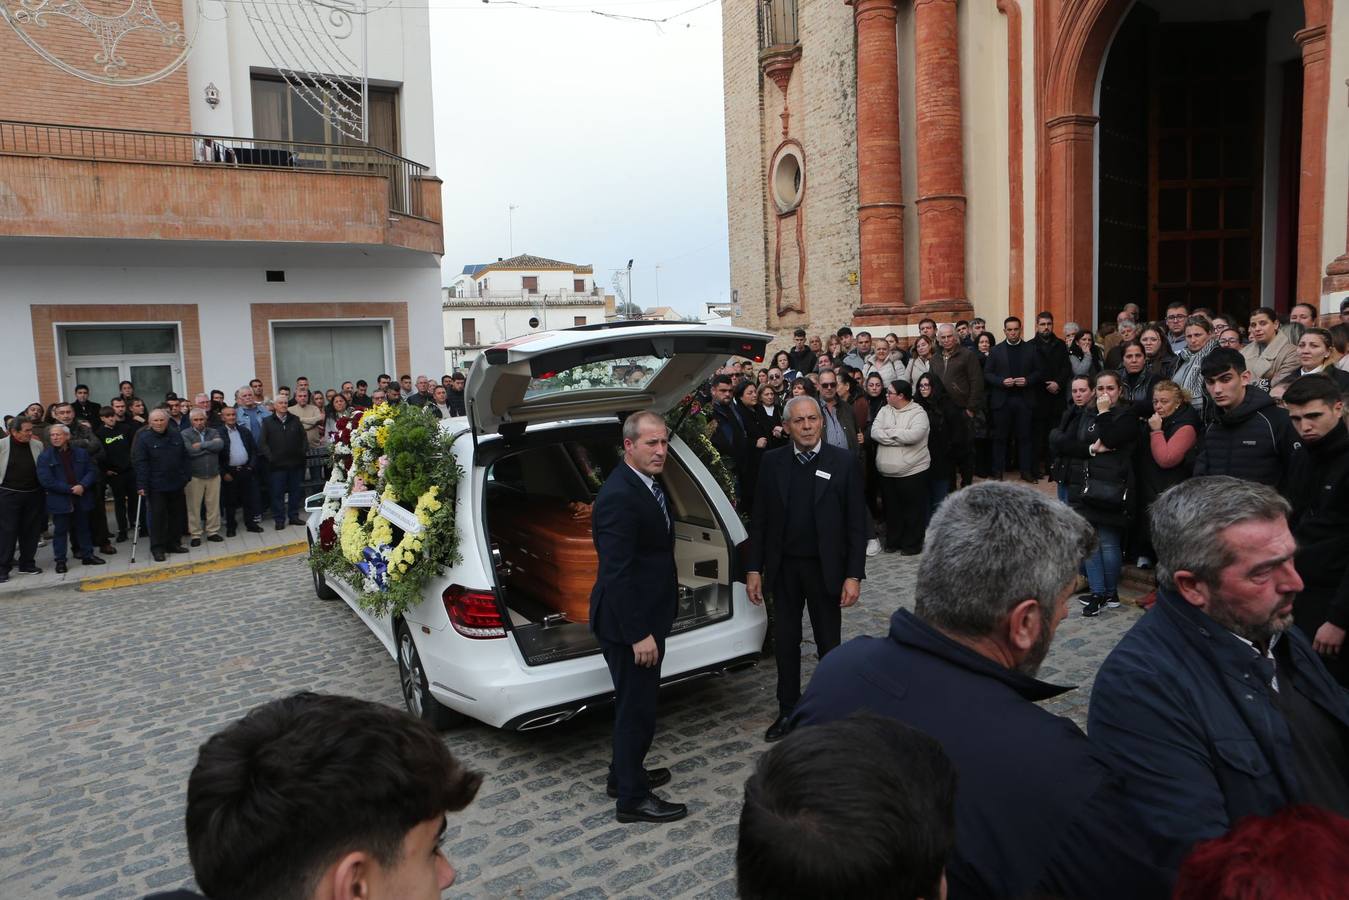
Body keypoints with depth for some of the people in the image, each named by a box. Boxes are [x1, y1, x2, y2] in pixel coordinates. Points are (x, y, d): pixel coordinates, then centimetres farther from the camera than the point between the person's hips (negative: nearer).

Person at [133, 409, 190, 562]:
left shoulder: (176, 435, 6)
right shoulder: (143, 438, -7)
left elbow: (184, 457, 11)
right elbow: (139, 463, -10)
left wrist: (185, 477, 8)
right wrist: (142, 485, -15)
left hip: (176, 484, 5)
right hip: (156, 486, -5)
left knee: (177, 514, 10)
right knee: (158, 516, -2)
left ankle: (174, 543, 23)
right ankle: (157, 548, 8)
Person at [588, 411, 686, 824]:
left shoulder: (647, 484, 6)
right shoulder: (618, 497, -26)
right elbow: (617, 573, -27)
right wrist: (639, 634, -25)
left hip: (645, 616, 10)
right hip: (630, 622, -10)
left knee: (635, 702, 23)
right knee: (637, 707, 4)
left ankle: (625, 774, 41)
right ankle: (633, 798, 20)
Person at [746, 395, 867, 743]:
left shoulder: (844, 461, -7)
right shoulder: (772, 461, 0)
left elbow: (857, 523, -6)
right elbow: (759, 518, 3)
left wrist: (854, 575, -10)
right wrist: (754, 568, -1)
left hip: (825, 568, -2)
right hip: (783, 567, 2)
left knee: (829, 645, 10)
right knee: (785, 644, 13)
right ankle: (788, 711, 29)